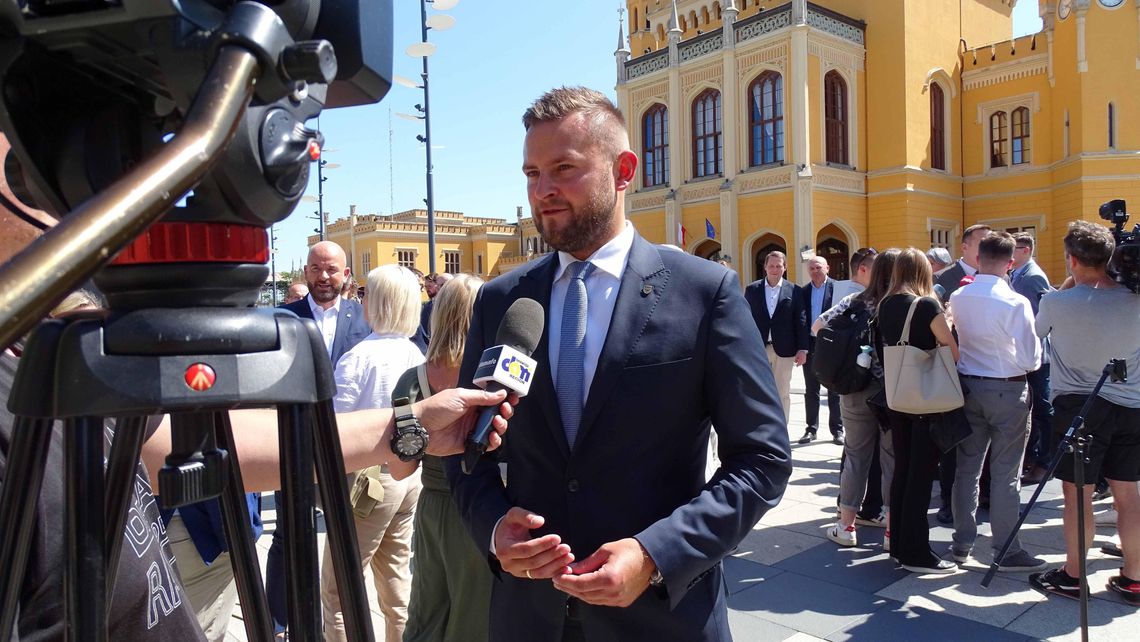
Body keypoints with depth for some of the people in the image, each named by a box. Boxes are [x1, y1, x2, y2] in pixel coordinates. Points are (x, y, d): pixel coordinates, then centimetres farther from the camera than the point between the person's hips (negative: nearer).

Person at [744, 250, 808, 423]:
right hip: (758, 349, 0)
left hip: (784, 349, 0)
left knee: (783, 394, 7)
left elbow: (801, 321, 1)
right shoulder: (752, 289, 4)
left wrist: (802, 349, -5)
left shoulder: (794, 290, 3)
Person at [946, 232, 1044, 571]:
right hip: (1007, 391, -4)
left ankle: (962, 543, 22)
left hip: (968, 387, 5)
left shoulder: (957, 298, -2)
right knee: (1005, 474, 4)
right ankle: (1007, 551, 13)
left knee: (967, 467, 12)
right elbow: (1031, 359, -13)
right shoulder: (1015, 302, -17)